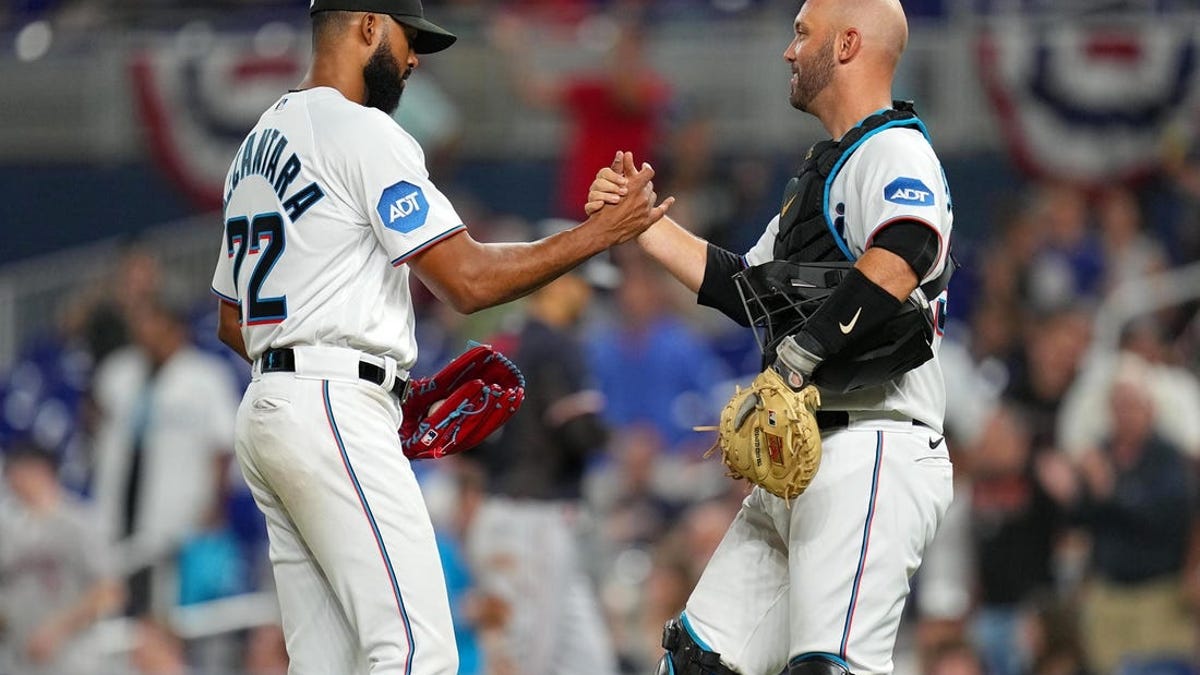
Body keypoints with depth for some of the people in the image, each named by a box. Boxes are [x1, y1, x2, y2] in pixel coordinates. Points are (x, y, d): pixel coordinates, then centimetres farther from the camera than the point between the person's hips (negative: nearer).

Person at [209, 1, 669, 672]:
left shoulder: (259, 144, 21)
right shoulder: (362, 132, -8)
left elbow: (232, 322, 25)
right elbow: (469, 279, -14)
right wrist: (604, 231, -7)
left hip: (266, 414, 10)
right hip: (336, 415, -10)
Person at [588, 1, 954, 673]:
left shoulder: (894, 152, -7)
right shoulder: (822, 171, 26)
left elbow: (897, 264, -29)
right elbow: (744, 289, 33)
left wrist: (799, 354, -27)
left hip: (872, 457, -11)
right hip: (798, 464, 11)